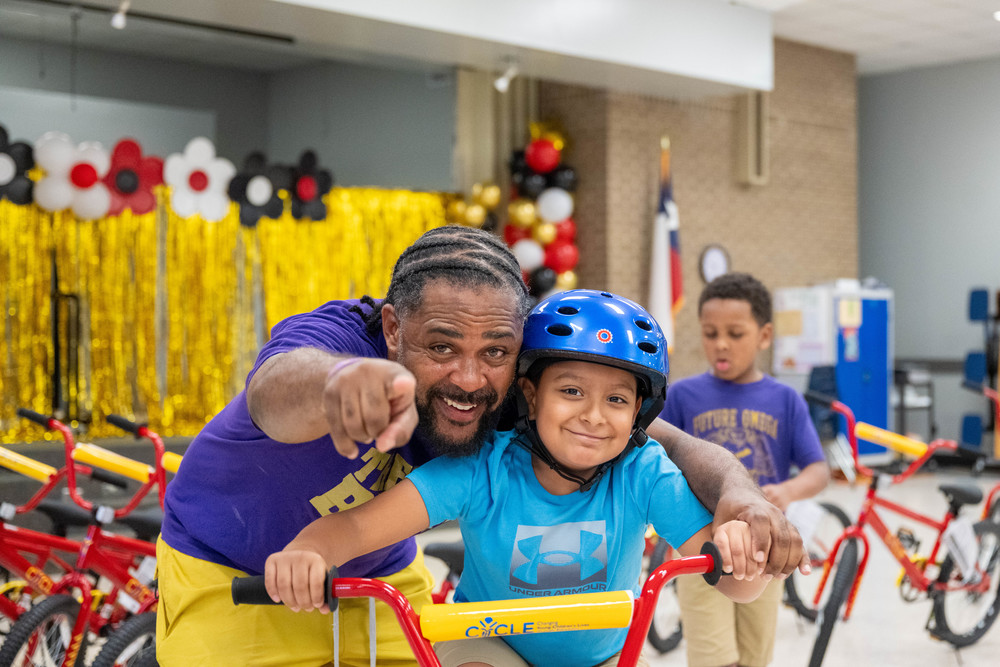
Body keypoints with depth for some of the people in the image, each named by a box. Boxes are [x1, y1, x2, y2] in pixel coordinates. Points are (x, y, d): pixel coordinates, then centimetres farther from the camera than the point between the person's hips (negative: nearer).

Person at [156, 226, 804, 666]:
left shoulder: (508, 389, -24)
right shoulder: (335, 336, -36)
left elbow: (658, 436, -27)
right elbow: (277, 391, -60)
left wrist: (737, 491, -48)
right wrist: (342, 379, -84)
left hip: (379, 577, 4)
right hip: (233, 576, -4)